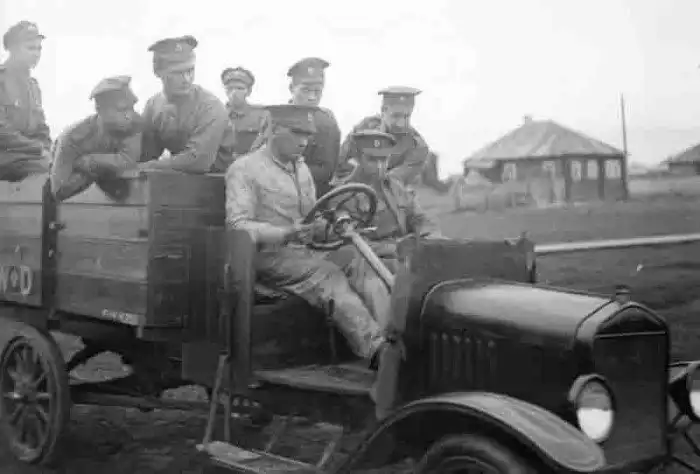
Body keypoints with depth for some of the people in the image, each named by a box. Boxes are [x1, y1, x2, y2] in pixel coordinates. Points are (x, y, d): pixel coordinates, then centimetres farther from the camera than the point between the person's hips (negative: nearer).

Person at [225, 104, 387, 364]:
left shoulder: (302, 168, 21)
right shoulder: (244, 169, -3)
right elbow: (237, 226, -13)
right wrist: (286, 234, -27)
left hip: (306, 251, 7)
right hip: (269, 255, -7)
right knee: (329, 277, -32)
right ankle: (378, 350, -42)